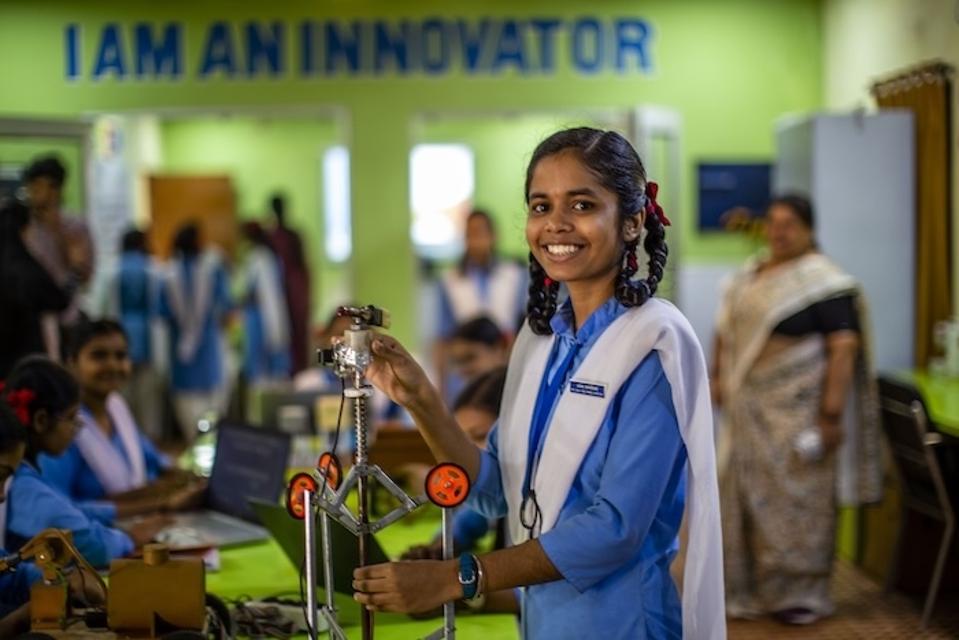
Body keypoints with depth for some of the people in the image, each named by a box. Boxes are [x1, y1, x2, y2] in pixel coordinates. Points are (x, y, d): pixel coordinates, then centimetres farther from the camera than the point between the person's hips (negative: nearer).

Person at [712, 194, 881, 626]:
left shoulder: (823, 281, -11)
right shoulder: (748, 275, 11)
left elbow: (844, 346, -16)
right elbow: (727, 331, 19)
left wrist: (832, 413, -19)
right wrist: (717, 376, 9)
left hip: (796, 411, -7)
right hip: (748, 409, 7)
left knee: (798, 495, -1)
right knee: (748, 493, 10)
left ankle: (803, 594, 9)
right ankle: (753, 588, 21)